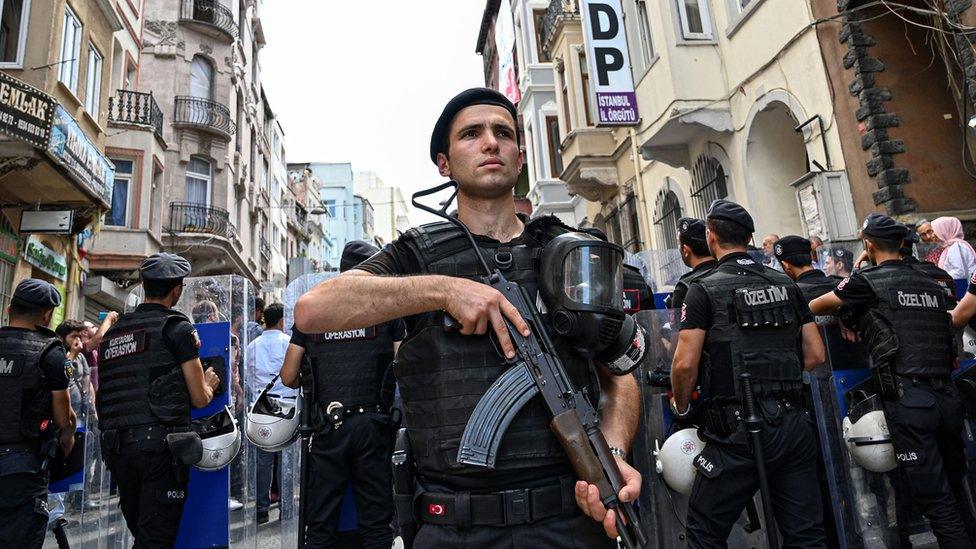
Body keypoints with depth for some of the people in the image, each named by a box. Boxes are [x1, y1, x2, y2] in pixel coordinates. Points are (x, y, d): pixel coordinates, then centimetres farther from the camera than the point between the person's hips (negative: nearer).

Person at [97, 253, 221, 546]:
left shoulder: (113, 331, 16)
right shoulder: (177, 327, -3)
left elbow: (100, 400, 22)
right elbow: (199, 399, -2)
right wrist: (210, 383, 19)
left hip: (116, 444, 7)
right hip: (161, 444, -7)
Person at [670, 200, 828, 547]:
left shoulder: (705, 289, -7)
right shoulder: (786, 285, 10)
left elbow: (685, 364, -13)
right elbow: (815, 355, 12)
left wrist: (682, 409, 4)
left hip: (737, 431, -5)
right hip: (794, 425, 6)